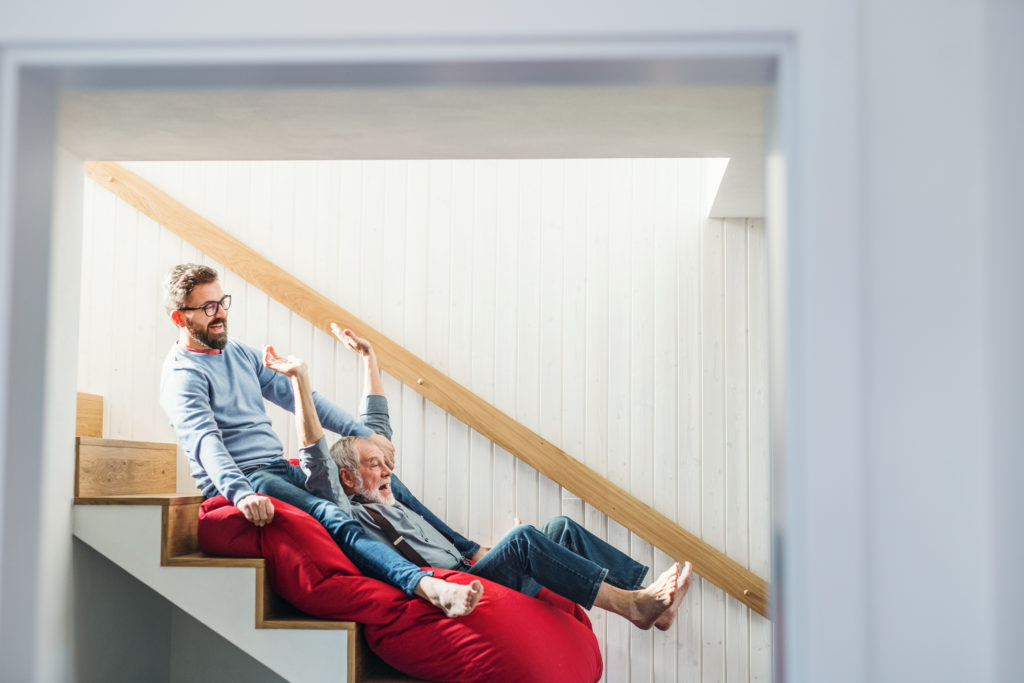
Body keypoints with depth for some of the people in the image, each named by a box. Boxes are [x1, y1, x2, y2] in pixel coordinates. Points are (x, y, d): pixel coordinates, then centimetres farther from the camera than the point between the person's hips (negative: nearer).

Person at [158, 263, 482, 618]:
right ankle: (424, 585, -52)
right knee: (332, 516, -33)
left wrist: (363, 433, 15)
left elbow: (296, 396, 22)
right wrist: (241, 494, -44)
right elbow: (205, 442, -26)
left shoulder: (238, 352, 18)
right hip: (241, 480, -9)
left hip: (282, 468, 10)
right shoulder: (182, 376, -8)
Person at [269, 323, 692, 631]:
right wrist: (301, 379, -21)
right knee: (522, 537, -29)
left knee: (560, 528, -3)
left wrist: (368, 359, 32)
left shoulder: (386, 492, 25)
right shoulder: (345, 511, 0)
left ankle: (648, 600, -11)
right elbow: (316, 454, -14)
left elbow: (375, 428, 31)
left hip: (468, 570, 10)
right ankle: (630, 604, -28)